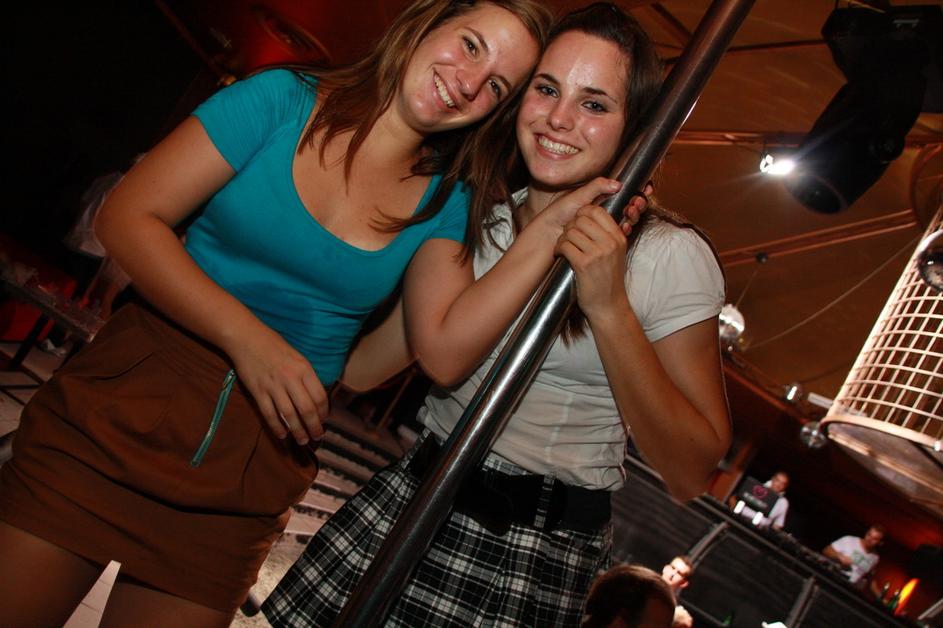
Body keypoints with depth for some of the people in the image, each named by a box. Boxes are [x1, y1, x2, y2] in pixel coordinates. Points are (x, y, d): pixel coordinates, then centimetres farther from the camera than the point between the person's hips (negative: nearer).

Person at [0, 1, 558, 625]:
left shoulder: (444, 201, 2)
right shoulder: (283, 99, -6)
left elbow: (446, 347, -12)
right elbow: (127, 218, -9)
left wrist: (548, 233, -18)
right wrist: (247, 337, -20)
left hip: (260, 458, 2)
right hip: (131, 398, -1)